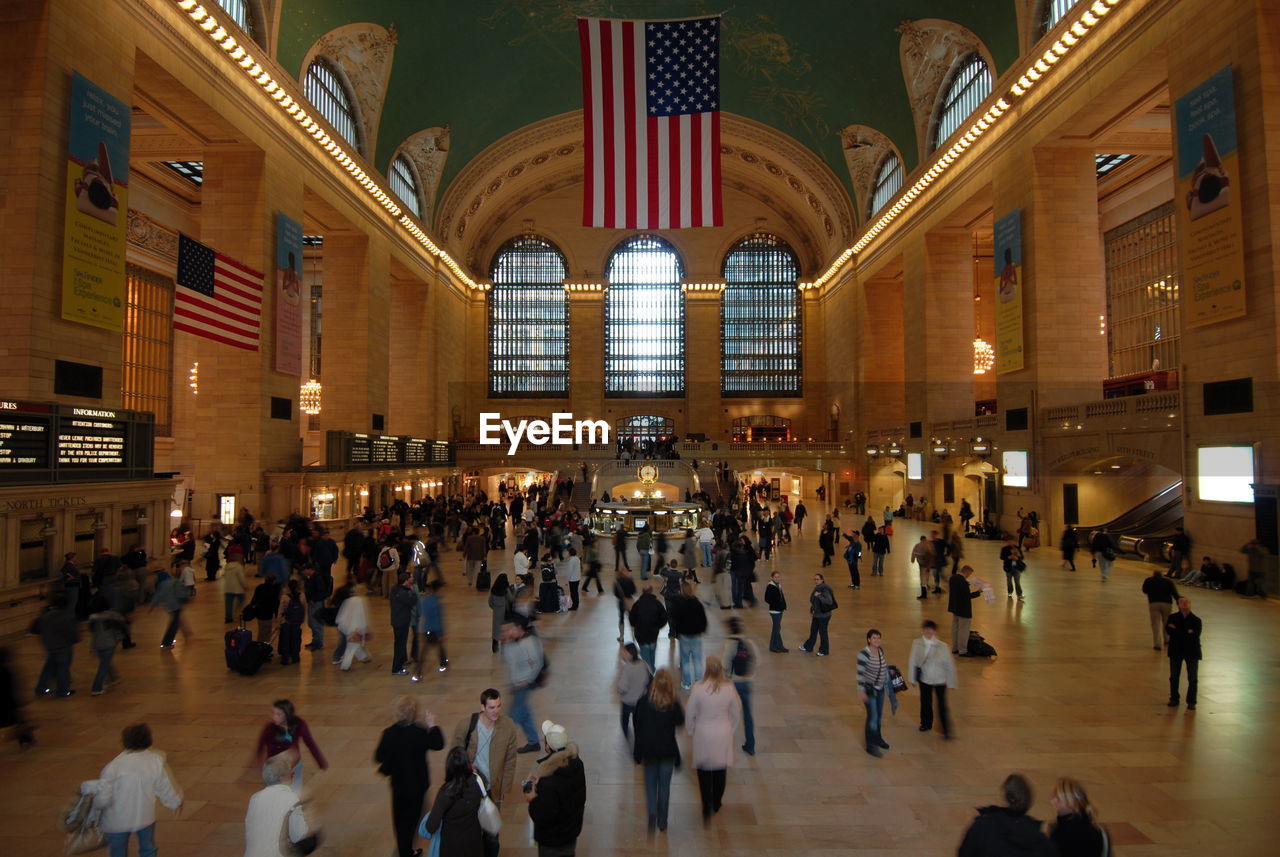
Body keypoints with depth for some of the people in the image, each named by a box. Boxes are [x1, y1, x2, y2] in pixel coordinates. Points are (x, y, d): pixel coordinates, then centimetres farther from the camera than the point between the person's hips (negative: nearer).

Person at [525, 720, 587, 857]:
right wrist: (541, 783, -2)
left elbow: (543, 818, -28)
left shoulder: (549, 783, -36)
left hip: (552, 844, -6)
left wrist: (533, 800, -13)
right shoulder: (576, 764, -13)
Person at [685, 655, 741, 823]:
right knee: (720, 770, 18)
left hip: (703, 735, -2)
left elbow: (690, 713, -8)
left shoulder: (698, 689, -19)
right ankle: (716, 804, 35)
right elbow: (736, 713, 0)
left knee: (704, 772, 11)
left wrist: (691, 730, 11)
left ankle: (707, 808, 6)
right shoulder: (729, 689, -13)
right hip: (723, 734, 2)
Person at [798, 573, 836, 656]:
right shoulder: (816, 589, 6)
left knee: (822, 633, 4)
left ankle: (824, 651, 19)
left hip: (824, 616, -8)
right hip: (816, 615, 8)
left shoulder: (825, 590, -20)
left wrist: (819, 596, -31)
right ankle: (808, 647, 33)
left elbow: (830, 601, -31)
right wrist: (811, 611, 20)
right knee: (813, 631, 19)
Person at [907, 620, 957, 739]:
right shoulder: (917, 644, -12)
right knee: (925, 702, 18)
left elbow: (949, 664, -10)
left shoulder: (942, 646, -19)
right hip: (924, 679, 3)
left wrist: (951, 682, -4)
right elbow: (912, 661, -2)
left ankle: (946, 730, 17)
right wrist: (912, 678, 4)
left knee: (942, 705, 1)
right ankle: (926, 724, 40)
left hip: (940, 680, -3)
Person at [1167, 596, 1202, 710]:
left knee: (1192, 678, 2)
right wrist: (1186, 632, -24)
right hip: (1176, 650, 1)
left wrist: (1177, 630, -23)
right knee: (1174, 676, 6)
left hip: (1192, 651, -1)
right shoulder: (1172, 618, 0)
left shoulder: (1196, 620, -3)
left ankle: (1191, 702, 14)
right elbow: (1170, 631, -15)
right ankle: (1174, 699, 19)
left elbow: (1195, 635, -17)